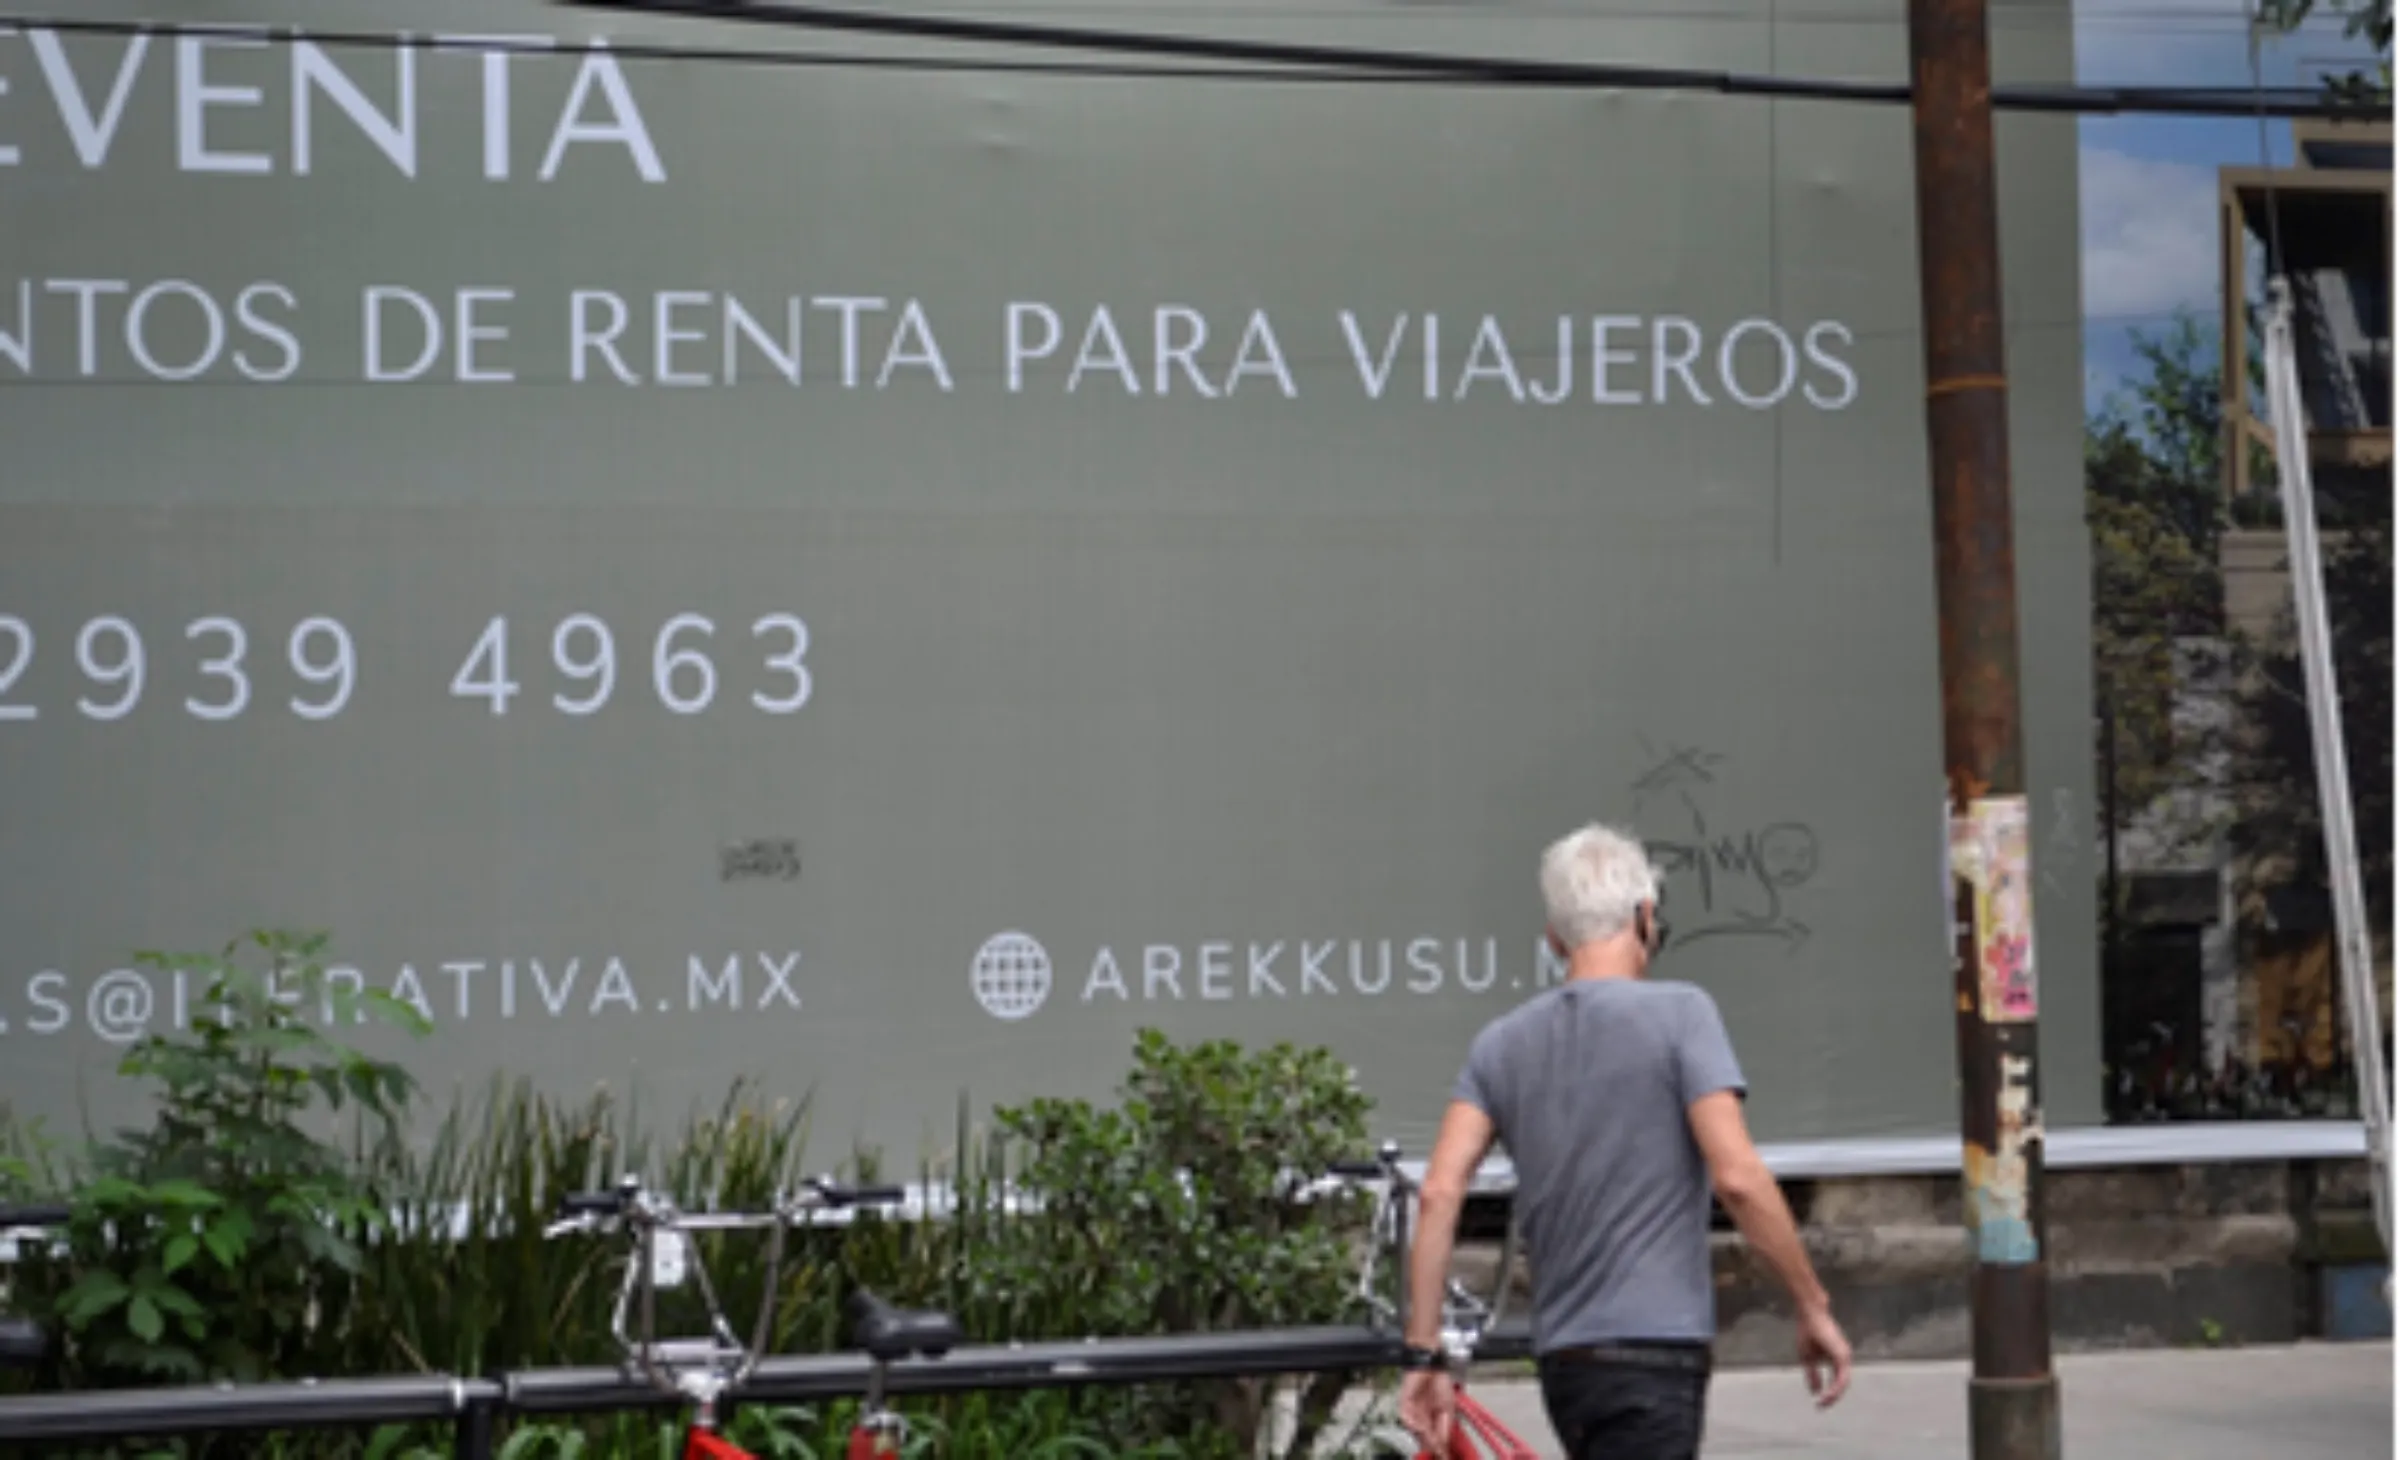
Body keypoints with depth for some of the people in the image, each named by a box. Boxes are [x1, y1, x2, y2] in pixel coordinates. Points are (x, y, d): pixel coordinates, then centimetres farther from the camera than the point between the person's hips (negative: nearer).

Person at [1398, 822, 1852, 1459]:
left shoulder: (1502, 1043, 9)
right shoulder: (1677, 1013, -6)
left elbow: (1439, 1193, -1)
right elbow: (1737, 1176, -14)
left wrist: (1424, 1356, 1)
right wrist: (1814, 1308, -4)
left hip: (1562, 1359, 6)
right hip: (1653, 1346, -6)